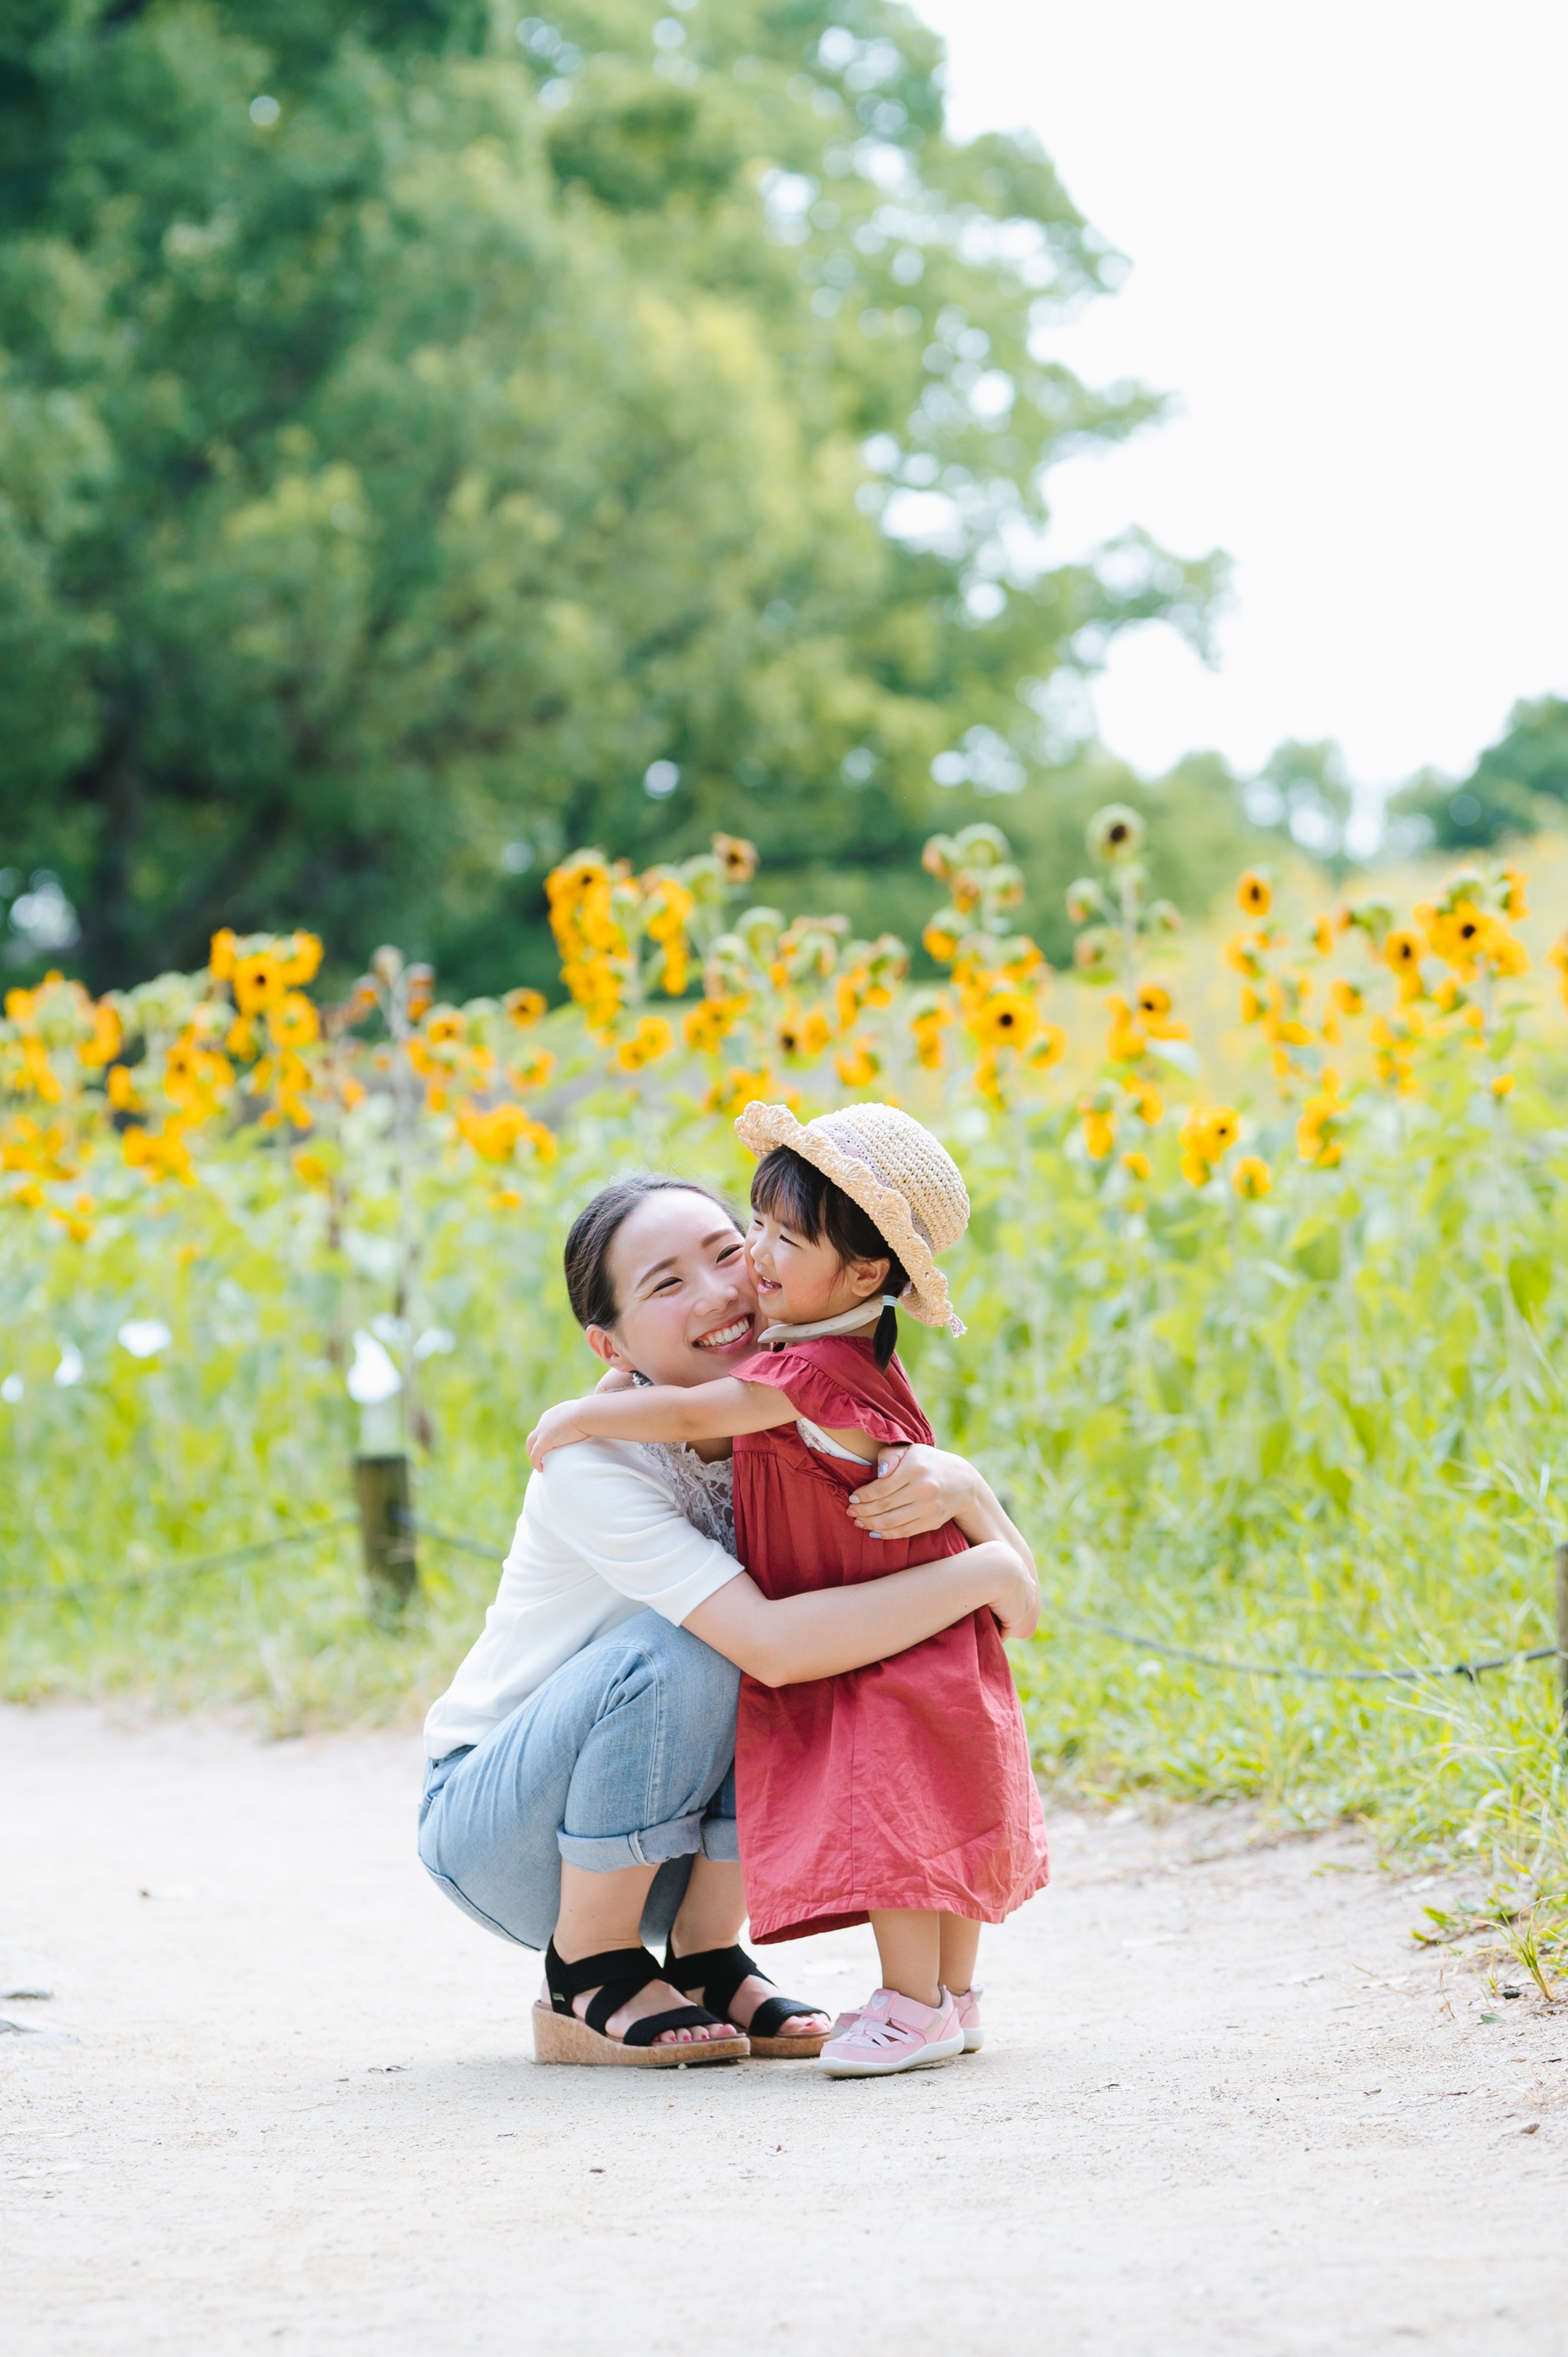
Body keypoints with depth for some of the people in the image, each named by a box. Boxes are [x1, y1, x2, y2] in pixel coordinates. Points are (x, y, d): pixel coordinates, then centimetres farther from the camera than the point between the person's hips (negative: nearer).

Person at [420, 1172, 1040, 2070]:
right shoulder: (596, 1459, -27)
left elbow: (1013, 1570, -13)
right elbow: (770, 1646, -39)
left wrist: (956, 1484, -35)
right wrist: (980, 1573, -32)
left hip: (661, 1833, 5)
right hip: (491, 1828, -5)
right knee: (675, 1651, -31)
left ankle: (706, 1953, -6)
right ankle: (589, 1976, -13)